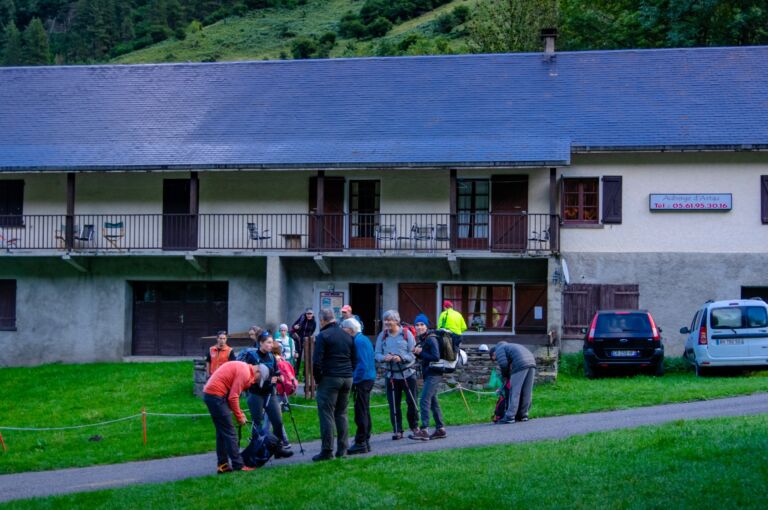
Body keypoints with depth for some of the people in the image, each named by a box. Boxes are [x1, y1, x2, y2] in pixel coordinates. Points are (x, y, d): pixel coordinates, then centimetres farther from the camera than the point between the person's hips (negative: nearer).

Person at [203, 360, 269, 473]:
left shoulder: (242, 368, 17)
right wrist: (239, 416, -4)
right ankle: (238, 465, -2)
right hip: (216, 395, -10)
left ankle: (222, 465, 16)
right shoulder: (245, 373, -13)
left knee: (221, 432, 14)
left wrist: (239, 413, 12)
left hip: (209, 393, 10)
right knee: (229, 432, -5)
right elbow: (233, 397, -15)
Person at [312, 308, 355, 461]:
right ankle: (342, 449, 11)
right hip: (347, 379, 6)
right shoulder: (347, 336, 14)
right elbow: (353, 359, 14)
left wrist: (318, 378, -1)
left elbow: (317, 361, -12)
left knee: (326, 414, -3)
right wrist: (348, 373, 15)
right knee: (341, 414, 13)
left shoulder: (323, 336, -6)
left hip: (329, 379, -6)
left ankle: (327, 451, -6)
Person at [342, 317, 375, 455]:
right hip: (369, 378, 10)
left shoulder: (359, 341, -16)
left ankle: (360, 443, -4)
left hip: (362, 380, -10)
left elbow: (362, 364, -21)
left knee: (361, 413, -6)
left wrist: (355, 381, -17)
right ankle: (365, 441, 21)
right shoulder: (364, 339, 15)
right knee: (364, 412, 15)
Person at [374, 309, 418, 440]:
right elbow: (376, 354, 4)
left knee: (411, 401, 5)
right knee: (394, 404, 2)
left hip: (408, 374, -2)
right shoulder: (382, 336, 5)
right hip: (391, 374, 2)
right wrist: (384, 358, -18)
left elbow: (413, 353, -6)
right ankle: (397, 431, 10)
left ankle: (414, 426, 25)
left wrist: (401, 358, -23)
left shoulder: (406, 334, -3)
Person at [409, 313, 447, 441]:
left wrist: (420, 352, -16)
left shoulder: (431, 339, -14)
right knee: (433, 401, 13)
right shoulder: (421, 339, 12)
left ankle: (424, 430, -19)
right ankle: (440, 429, 20)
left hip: (434, 374, -10)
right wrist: (417, 352, -1)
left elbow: (436, 357, -21)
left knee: (424, 401, -15)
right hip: (428, 373, 10)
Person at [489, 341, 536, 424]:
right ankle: (523, 415, 17)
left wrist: (505, 377, 11)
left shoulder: (499, 350, 12)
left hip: (521, 365, -8)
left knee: (514, 392, -6)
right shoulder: (508, 346, 37)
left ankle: (509, 417, -7)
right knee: (526, 392, 12)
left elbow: (503, 364, -4)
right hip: (532, 362, 8)